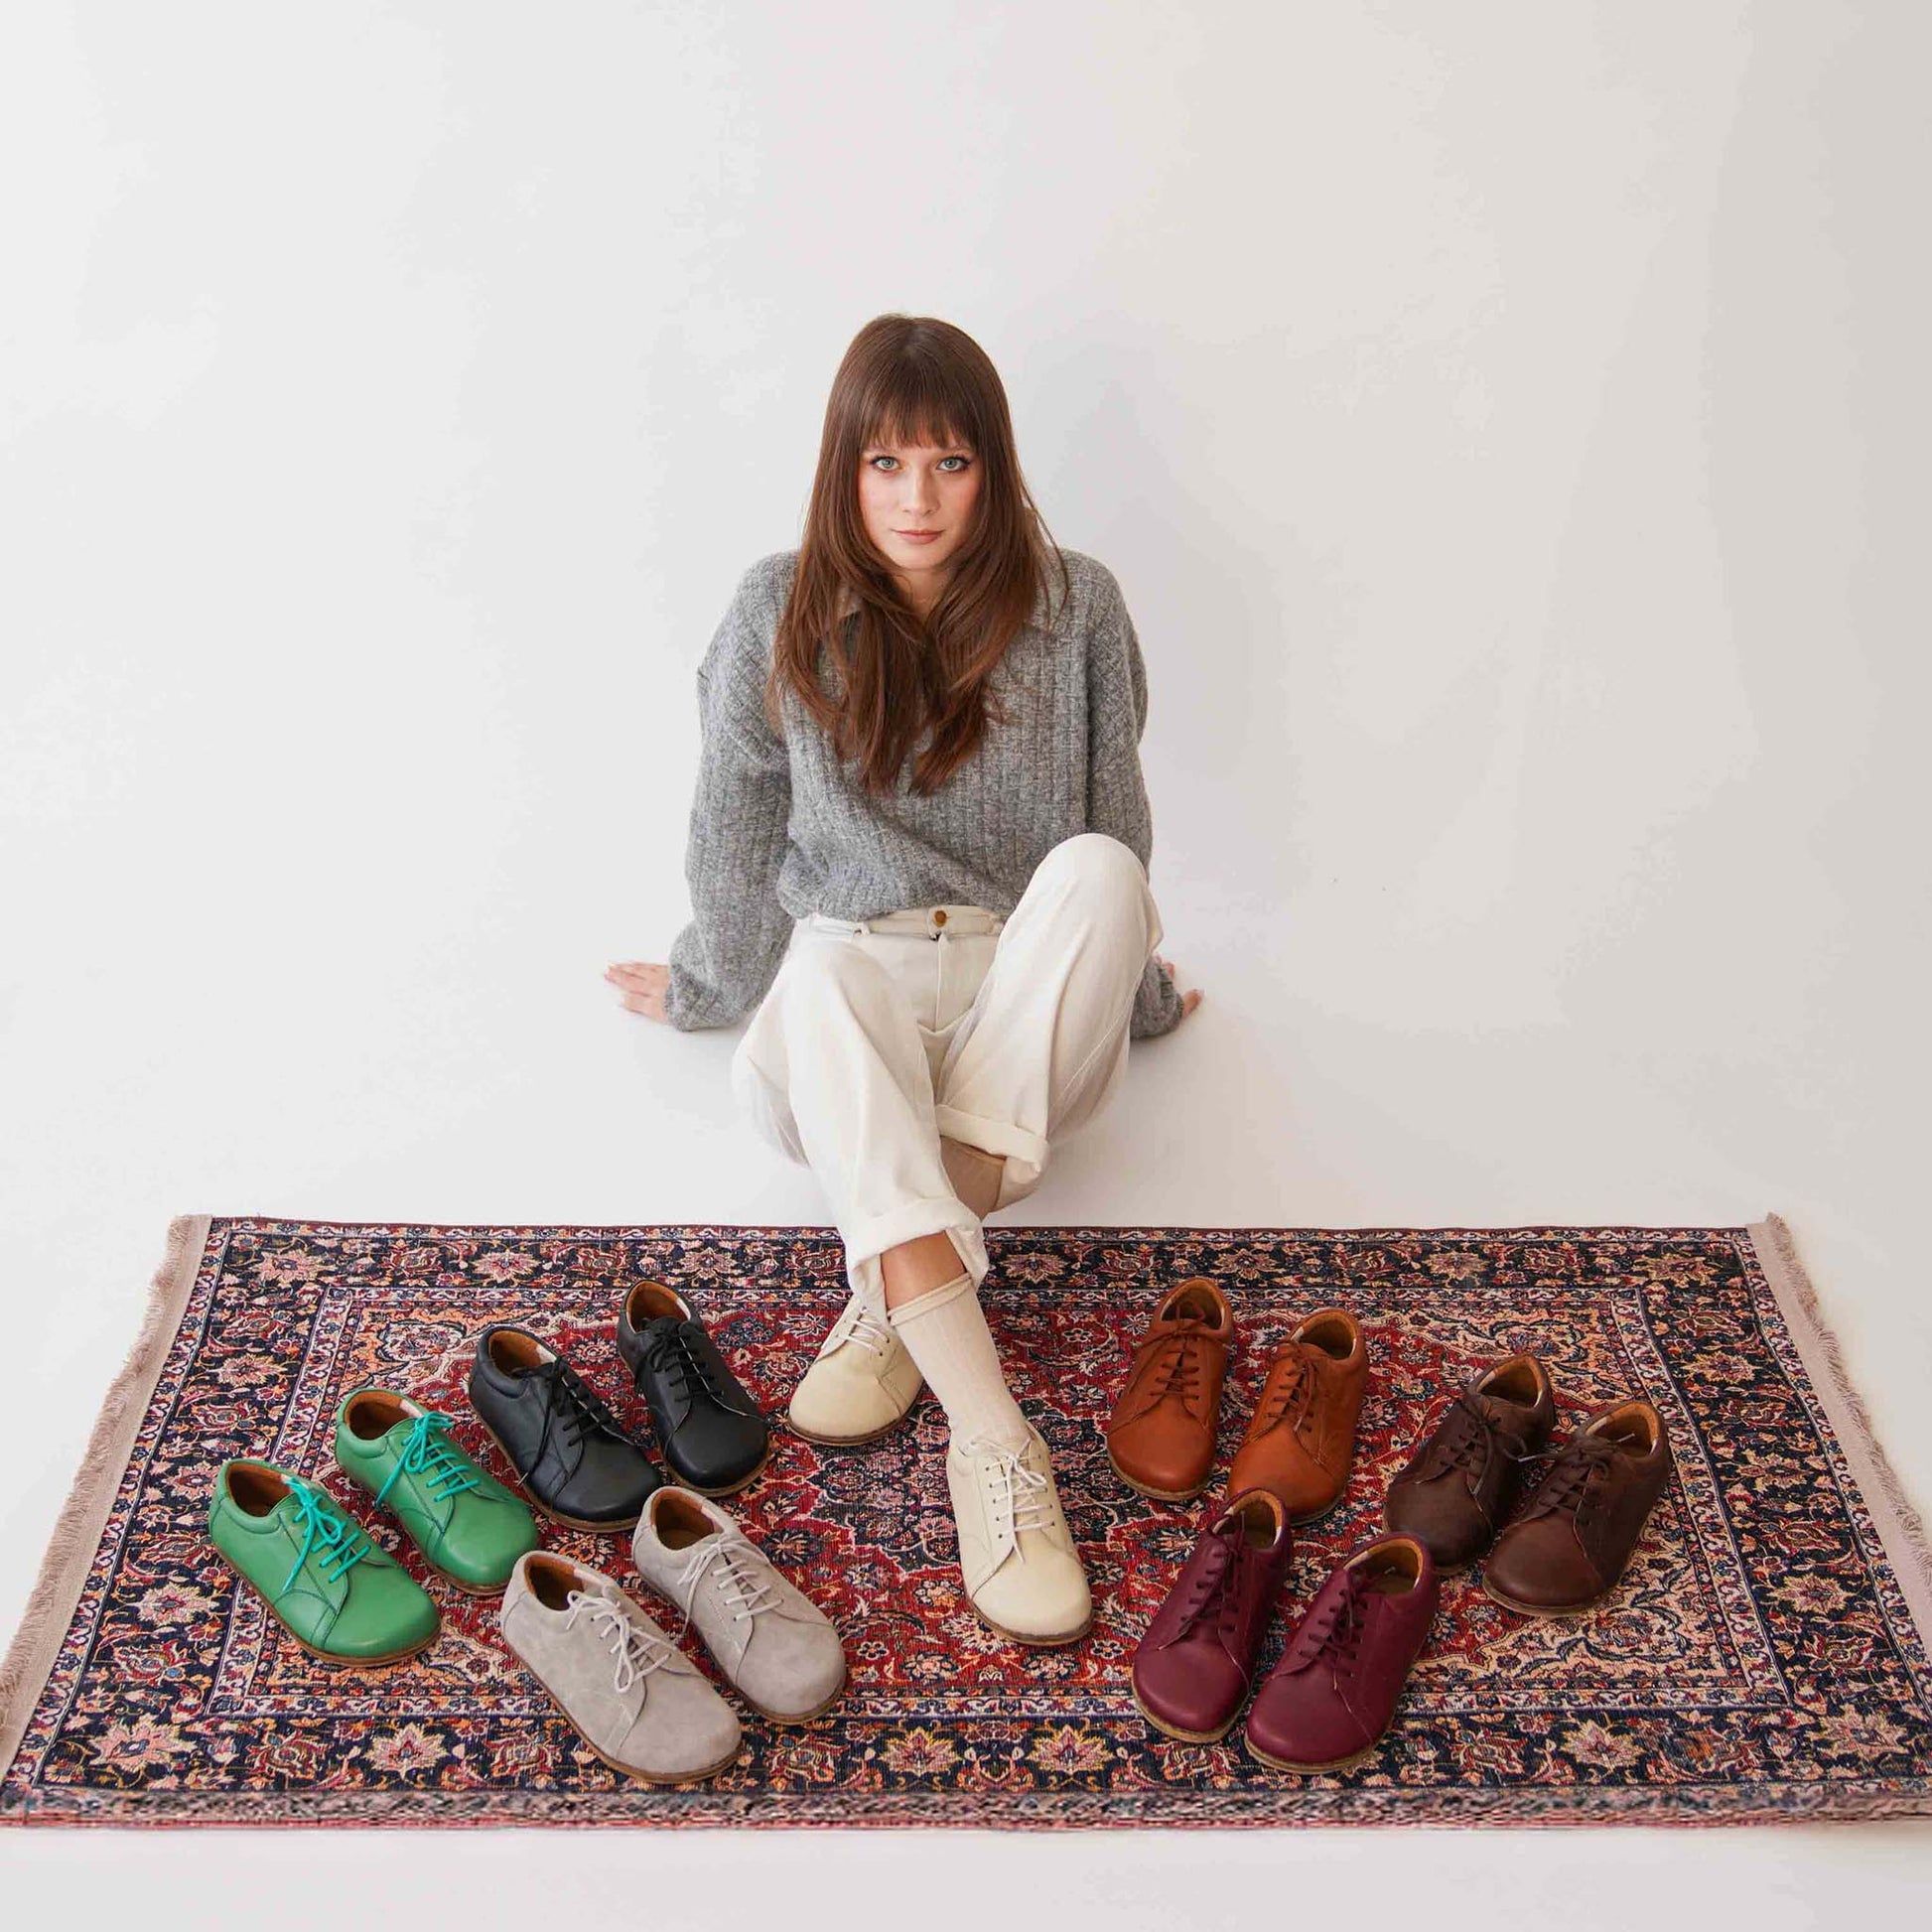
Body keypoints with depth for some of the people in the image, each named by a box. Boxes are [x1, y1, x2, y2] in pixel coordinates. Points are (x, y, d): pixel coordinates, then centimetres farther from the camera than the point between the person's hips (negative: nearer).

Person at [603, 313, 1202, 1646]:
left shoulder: (1075, 607, 1)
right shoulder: (782, 614, 0)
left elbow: (1115, 826, 10)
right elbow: (735, 829, 9)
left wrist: (1135, 992, 19)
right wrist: (712, 985, 19)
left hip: (1032, 998, 1)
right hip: (846, 990, -1)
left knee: (1095, 871, -32)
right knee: (825, 973, -38)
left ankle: (897, 1299, -33)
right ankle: (995, 1442, -44)